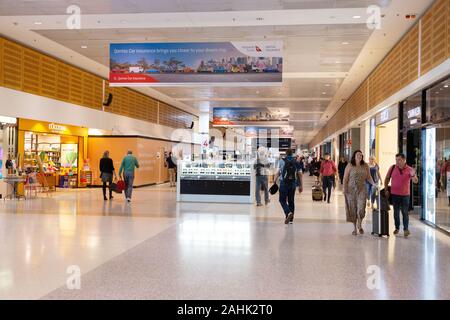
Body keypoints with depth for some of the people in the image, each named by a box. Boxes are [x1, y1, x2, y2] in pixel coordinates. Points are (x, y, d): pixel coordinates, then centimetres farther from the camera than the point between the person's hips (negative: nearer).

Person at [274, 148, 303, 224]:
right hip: (293, 184, 4)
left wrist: (274, 182, 0)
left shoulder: (282, 161, -2)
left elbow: (278, 173, -7)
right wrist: (301, 186, 9)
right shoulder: (296, 162, 7)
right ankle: (290, 219, 13)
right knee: (291, 201, 10)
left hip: (284, 183, -3)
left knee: (282, 200, 3)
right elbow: (299, 175, 5)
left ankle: (288, 213, -22)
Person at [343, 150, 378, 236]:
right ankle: (354, 228, 18)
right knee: (352, 209, 3)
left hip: (362, 189, 1)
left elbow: (368, 177, 9)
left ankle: (360, 225, 19)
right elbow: (345, 178, -3)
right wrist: (344, 188, -11)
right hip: (351, 190, -1)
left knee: (361, 209, -9)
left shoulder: (365, 166, 4)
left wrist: (373, 184, -6)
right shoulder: (350, 166, -2)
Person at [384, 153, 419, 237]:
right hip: (394, 194, 1)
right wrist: (386, 190, 2)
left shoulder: (409, 169, -7)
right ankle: (397, 228, 23)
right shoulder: (392, 168, -3)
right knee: (396, 212, 10)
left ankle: (406, 229, 9)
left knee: (405, 212, 1)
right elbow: (387, 178, 7)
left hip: (405, 194, -1)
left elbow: (416, 181, -14)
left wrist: (413, 175, -36)